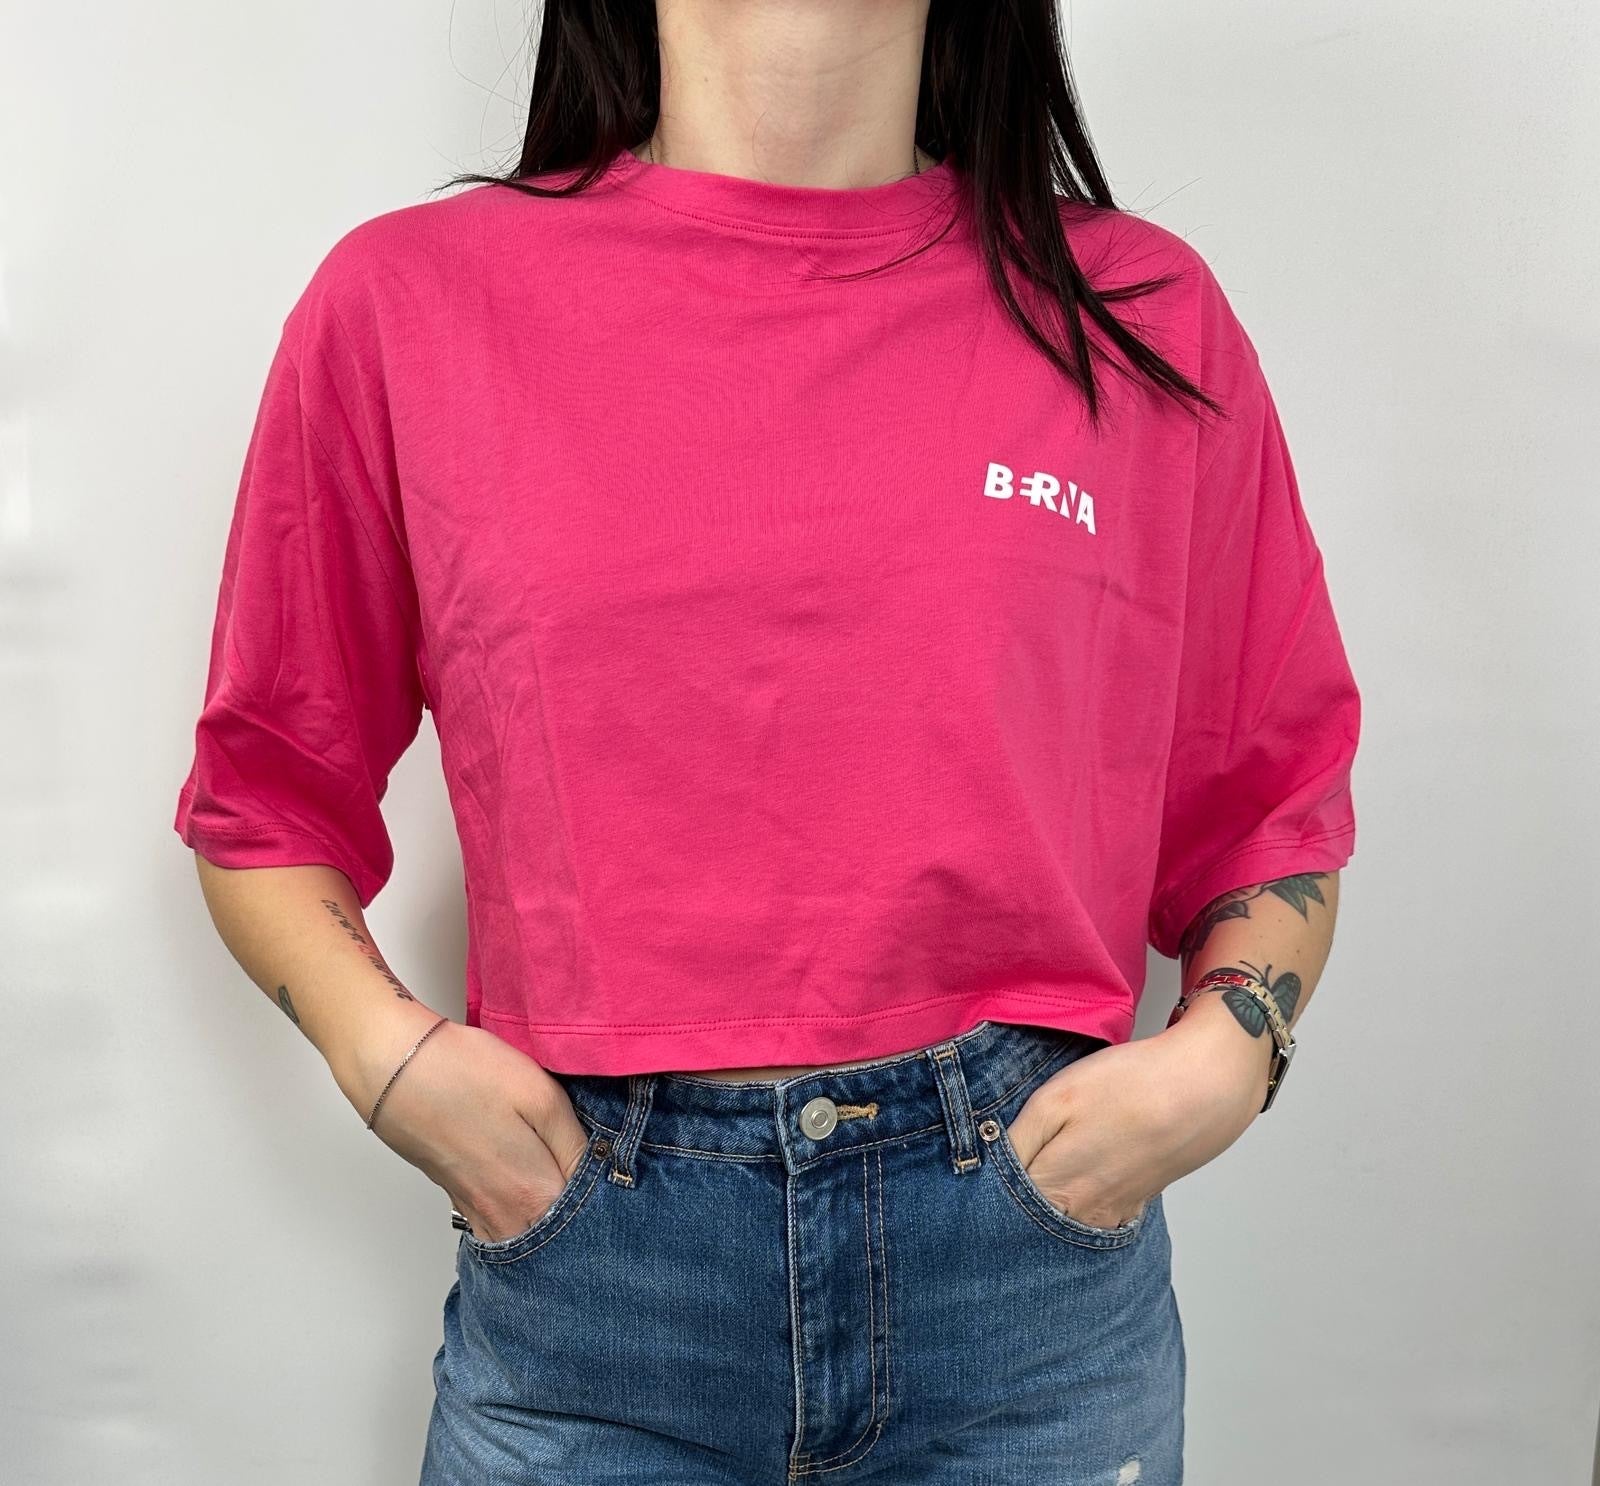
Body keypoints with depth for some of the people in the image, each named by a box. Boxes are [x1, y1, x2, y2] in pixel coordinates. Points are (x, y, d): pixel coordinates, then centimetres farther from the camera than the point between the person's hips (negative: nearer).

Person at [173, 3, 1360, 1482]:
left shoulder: (1145, 317, 3)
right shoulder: (403, 305, 0)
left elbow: (1269, 805, 10)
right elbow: (267, 799, 8)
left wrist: (1227, 1051, -7)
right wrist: (384, 1049, -7)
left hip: (1038, 1268, 2)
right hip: (590, 1278, 0)